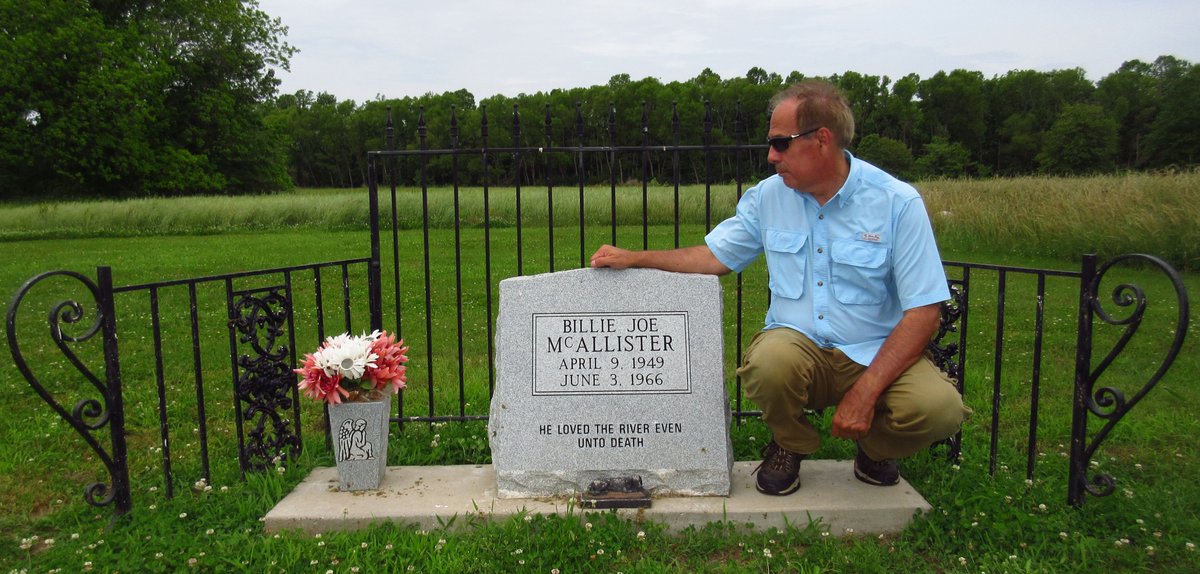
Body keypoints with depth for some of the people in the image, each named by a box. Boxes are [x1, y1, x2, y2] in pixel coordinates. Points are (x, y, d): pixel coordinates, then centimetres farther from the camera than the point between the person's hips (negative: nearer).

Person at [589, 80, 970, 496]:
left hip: (877, 353, -1)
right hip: (799, 343, 1)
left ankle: (875, 448, 10)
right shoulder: (769, 195, 3)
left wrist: (865, 392, -20)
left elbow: (923, 311, -12)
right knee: (769, 361, -34)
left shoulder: (898, 202, -9)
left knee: (938, 408, -30)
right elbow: (715, 257, 11)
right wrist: (633, 258, 1)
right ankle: (790, 446, 3)